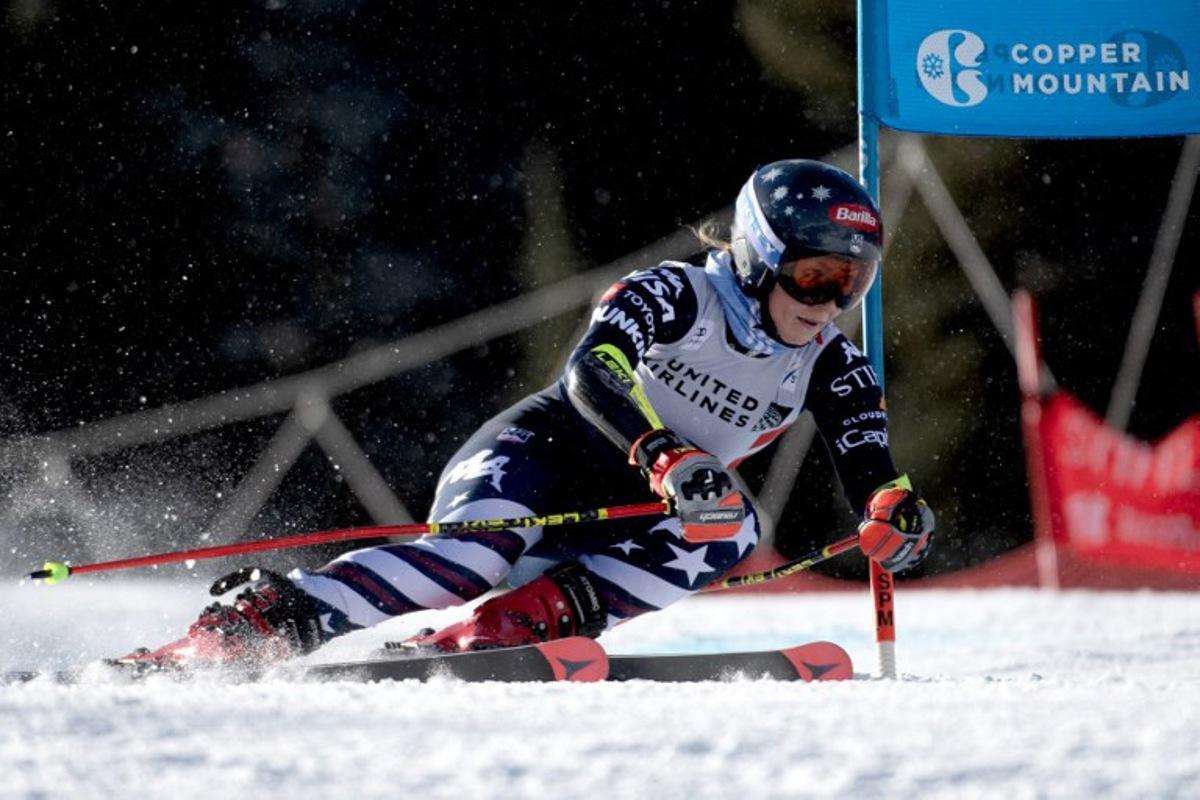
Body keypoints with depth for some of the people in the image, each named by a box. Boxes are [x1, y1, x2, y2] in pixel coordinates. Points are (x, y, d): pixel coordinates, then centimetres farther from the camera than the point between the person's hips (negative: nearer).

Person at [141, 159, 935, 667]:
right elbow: (592, 370, -32)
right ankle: (256, 620, -37)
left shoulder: (830, 369, 0)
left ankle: (536, 615, -33)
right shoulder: (676, 295, -16)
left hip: (626, 525, 5)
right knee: (478, 552, -36)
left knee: (733, 531, -26)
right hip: (538, 453, -5)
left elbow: (870, 474, -7)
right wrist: (666, 460, -48)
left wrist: (894, 510, -32)